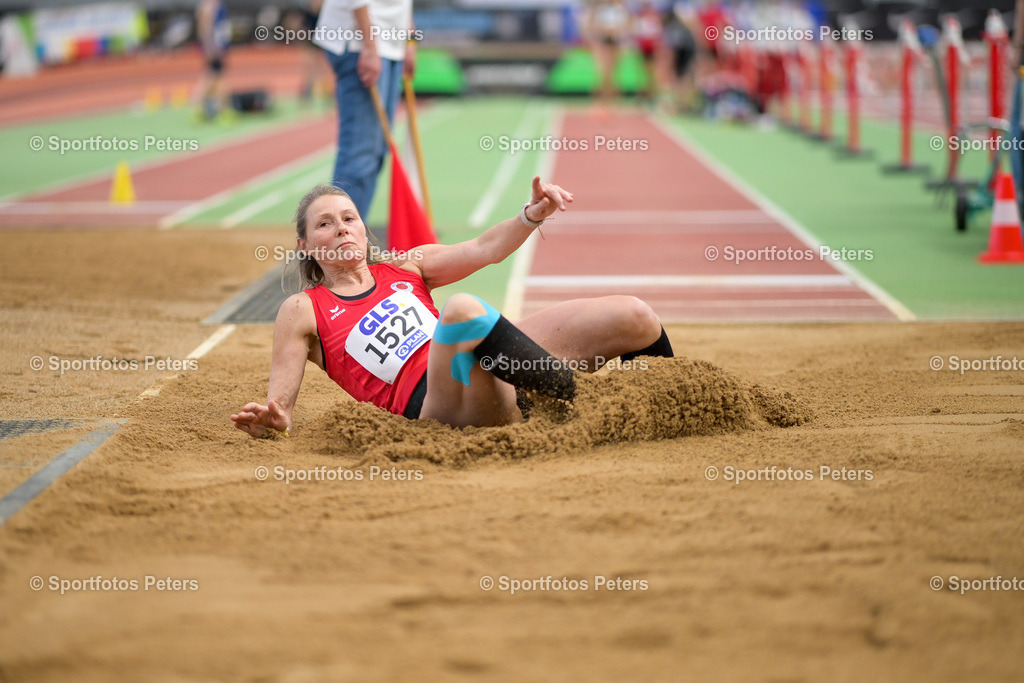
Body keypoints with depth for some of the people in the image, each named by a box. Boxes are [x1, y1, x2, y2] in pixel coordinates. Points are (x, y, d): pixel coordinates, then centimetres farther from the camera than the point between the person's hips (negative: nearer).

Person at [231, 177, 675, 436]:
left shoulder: (406, 266, 25)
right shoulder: (302, 311, 14)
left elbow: (483, 250, 14)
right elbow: (280, 404, 7)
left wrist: (533, 213, -5)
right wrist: (267, 420, -18)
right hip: (431, 401, -6)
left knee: (634, 318, -7)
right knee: (462, 309, -41)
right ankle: (572, 399, -33)